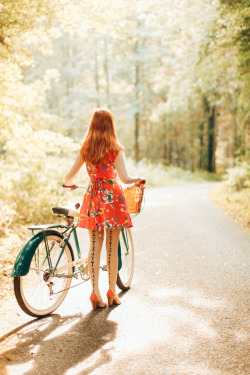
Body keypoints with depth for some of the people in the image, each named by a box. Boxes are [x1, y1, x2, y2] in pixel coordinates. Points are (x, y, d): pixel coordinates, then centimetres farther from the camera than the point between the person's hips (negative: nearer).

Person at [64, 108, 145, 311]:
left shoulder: (85, 149, 2)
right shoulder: (115, 150, -8)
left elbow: (70, 176, 3)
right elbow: (124, 178, -14)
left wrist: (68, 184, 25)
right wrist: (139, 179, 5)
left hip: (93, 198, 3)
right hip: (112, 198, -3)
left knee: (95, 247, 8)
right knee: (112, 248, 7)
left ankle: (96, 294, 9)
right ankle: (112, 293, 17)